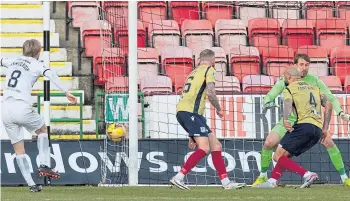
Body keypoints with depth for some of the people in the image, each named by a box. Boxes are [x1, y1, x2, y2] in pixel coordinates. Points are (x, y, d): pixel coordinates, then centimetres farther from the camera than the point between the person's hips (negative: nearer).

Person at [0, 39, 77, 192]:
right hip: (22, 108, -5)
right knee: (42, 129, 23)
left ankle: (31, 184, 5)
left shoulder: (13, 61, 18)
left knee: (19, 149, 9)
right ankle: (44, 165, 9)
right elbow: (50, 74, -19)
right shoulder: (35, 64, 2)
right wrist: (66, 92, -25)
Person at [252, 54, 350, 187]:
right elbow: (270, 96, -5)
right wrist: (267, 103, -29)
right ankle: (262, 176, 5)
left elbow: (330, 98, -6)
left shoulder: (314, 81, -9)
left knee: (329, 142, -19)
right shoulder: (285, 81, -9)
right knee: (268, 143, -18)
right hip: (290, 120, 0)